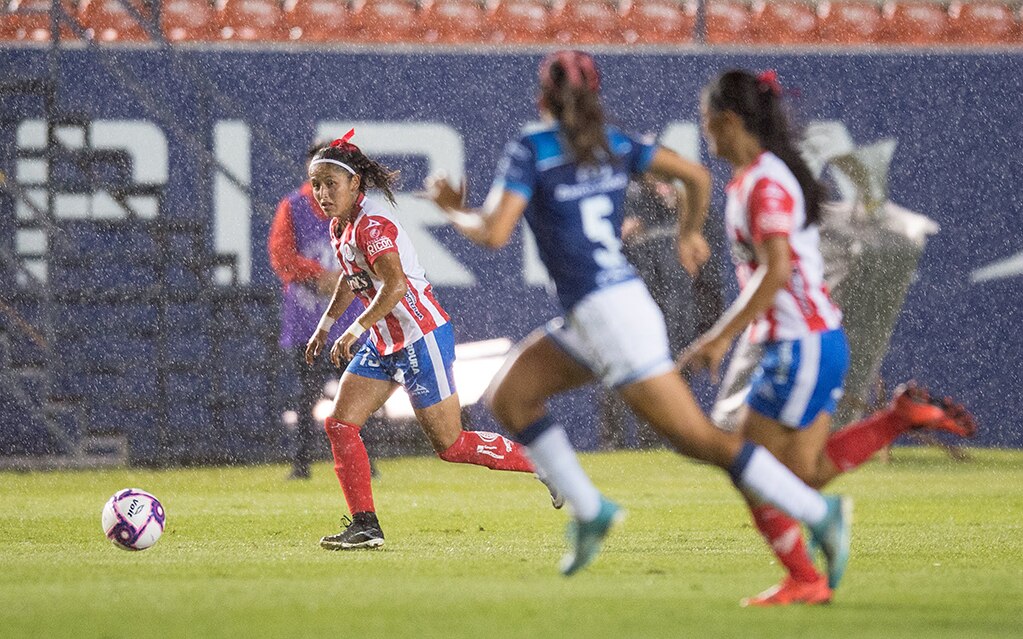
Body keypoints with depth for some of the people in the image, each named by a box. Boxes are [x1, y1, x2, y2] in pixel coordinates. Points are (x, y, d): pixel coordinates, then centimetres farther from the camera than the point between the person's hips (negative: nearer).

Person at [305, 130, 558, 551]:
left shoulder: (372, 225, -22)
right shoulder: (339, 226, 7)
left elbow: (395, 284, -35)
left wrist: (355, 330, -35)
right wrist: (325, 326, 28)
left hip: (422, 339, -9)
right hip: (385, 345, 9)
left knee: (450, 445, -2)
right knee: (339, 425, -2)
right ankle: (365, 526, 0)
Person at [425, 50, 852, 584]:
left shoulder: (529, 151, -7)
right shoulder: (613, 145, 11)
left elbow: (494, 234, -15)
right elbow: (697, 176, 11)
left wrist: (454, 211, 6)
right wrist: (690, 234, 29)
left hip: (606, 313, -8)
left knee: (698, 439, -8)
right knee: (508, 397, 15)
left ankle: (818, 512, -13)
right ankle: (588, 510, 10)